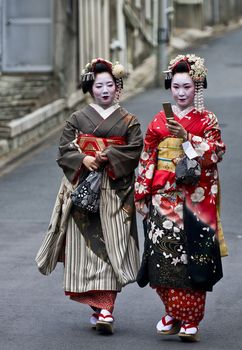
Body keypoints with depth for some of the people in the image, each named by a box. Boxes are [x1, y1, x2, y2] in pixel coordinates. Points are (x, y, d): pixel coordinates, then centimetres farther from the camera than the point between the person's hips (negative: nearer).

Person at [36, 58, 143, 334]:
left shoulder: (129, 121, 8)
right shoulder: (77, 119, 10)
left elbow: (135, 152, -3)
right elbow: (64, 150, 4)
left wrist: (108, 157, -15)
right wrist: (83, 159, -14)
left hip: (115, 192, -1)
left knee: (111, 247, -10)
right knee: (86, 246, -3)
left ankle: (104, 311, -15)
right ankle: (100, 307, 5)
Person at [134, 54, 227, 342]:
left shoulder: (207, 120, 5)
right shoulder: (159, 121, 10)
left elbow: (214, 153, -9)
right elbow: (147, 159, 10)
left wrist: (187, 138, -21)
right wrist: (142, 196, 6)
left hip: (196, 198, -2)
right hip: (164, 196, 2)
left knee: (192, 258, -6)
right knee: (163, 255, -6)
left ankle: (190, 321, -1)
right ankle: (173, 312, 11)